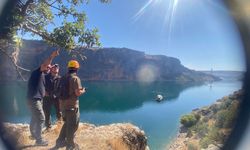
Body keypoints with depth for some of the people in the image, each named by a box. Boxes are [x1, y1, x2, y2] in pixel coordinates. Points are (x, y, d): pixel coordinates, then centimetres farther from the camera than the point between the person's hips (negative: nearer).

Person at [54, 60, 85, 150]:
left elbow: (64, 90, 15)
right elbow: (78, 92, -21)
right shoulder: (75, 78, -16)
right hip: (72, 105, -8)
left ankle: (60, 141, 32)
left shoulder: (63, 78, 9)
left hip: (63, 104, 8)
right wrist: (83, 91, -1)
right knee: (73, 125, 6)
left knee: (67, 124, 24)